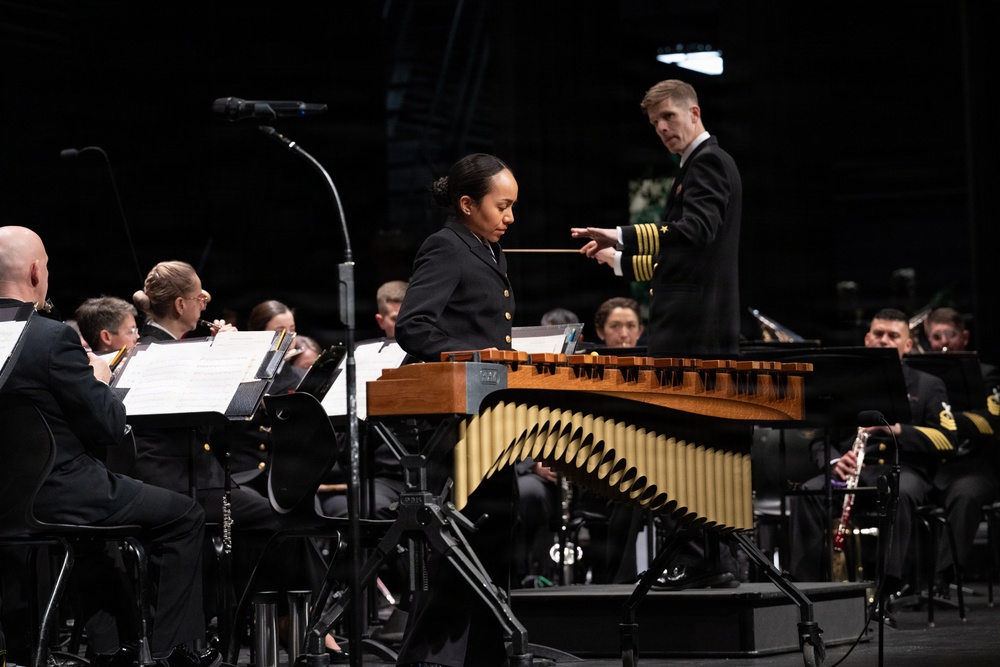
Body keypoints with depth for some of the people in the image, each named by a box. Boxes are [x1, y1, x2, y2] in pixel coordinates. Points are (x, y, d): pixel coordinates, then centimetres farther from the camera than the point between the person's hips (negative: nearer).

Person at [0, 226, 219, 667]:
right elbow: (110, 428, -14)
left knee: (102, 499, 35)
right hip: (58, 496, -8)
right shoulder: (53, 338, -19)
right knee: (184, 516, 11)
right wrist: (99, 379, 5)